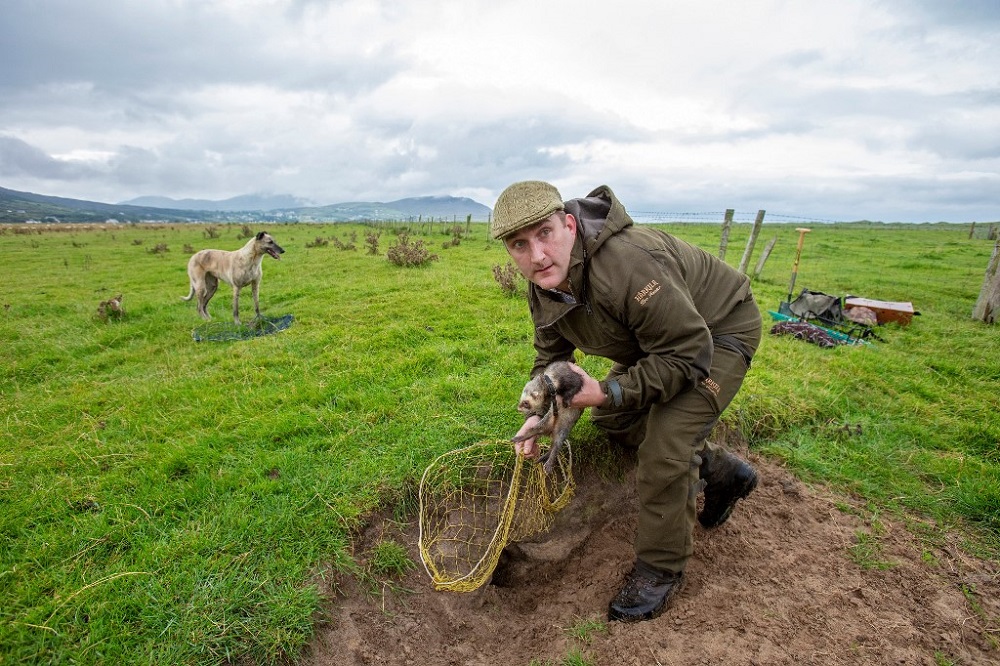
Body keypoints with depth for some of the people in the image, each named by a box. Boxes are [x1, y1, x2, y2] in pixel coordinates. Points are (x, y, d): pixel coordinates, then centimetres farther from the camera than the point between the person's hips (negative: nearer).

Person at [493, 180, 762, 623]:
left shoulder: (629, 264, -39)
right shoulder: (544, 287, -12)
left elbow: (689, 353, -33)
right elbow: (551, 353, 1)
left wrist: (608, 392, -36)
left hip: (718, 332, -8)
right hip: (656, 342, 9)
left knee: (663, 446, -19)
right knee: (612, 420, 10)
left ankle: (661, 569, 8)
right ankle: (719, 472, 27)